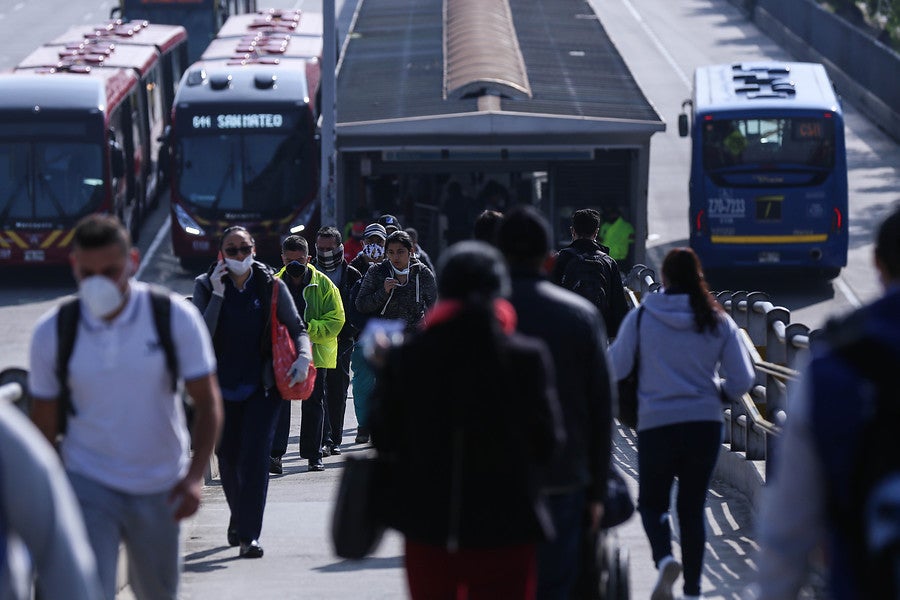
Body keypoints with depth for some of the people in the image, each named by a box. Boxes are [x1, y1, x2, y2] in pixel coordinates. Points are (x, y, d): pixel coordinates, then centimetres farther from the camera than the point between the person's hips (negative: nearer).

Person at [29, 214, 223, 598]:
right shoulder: (52, 333, -6)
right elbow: (44, 422, 3)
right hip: (88, 485, -1)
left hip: (159, 490, 1)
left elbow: (207, 402, -6)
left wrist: (195, 475, -19)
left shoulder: (175, 318, -9)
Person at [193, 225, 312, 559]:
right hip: (221, 387, 2)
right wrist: (217, 295, -19)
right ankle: (239, 516, 37)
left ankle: (249, 534, -14)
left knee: (255, 455, -13)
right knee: (228, 457, 11)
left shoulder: (272, 286, -2)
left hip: (263, 387, -2)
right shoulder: (206, 286, -2)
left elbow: (297, 328, 2)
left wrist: (303, 356, -17)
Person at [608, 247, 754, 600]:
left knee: (652, 501, 13)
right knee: (692, 507, 13)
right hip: (706, 424, 2)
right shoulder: (719, 322, 0)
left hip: (656, 425, -2)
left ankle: (664, 559, -16)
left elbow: (616, 368, -1)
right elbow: (742, 380, 0)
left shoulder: (641, 318, -6)